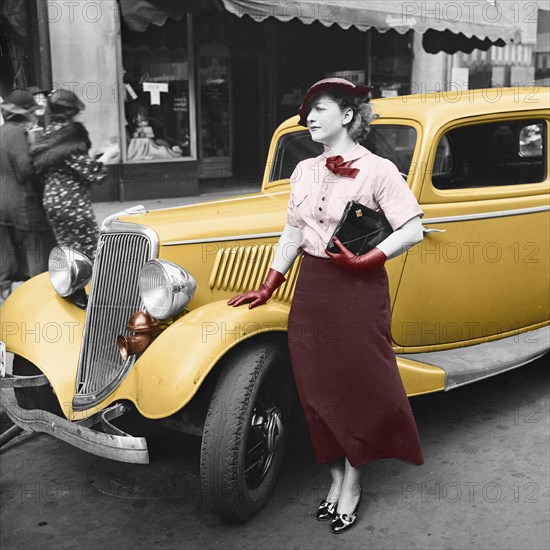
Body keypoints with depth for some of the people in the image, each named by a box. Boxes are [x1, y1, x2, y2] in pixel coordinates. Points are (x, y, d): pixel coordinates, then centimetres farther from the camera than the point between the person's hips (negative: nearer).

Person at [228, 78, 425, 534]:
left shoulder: (379, 170, -8)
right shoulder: (304, 171, 10)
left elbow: (413, 231, -9)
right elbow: (293, 233, 13)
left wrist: (367, 260, -18)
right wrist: (268, 288, 9)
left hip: (359, 290, -6)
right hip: (311, 287, 6)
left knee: (358, 381, 3)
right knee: (317, 384, 9)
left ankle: (352, 483, 21)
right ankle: (337, 475, 26)